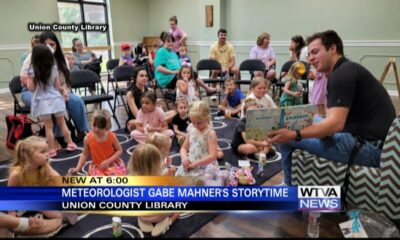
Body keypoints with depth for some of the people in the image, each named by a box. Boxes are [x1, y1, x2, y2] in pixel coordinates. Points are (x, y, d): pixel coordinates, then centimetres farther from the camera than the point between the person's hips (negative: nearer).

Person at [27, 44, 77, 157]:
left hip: (43, 101, -2)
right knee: (62, 123, 14)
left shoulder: (33, 71, -8)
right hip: (56, 99, 2)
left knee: (48, 126, 3)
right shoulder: (54, 69, 0)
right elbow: (58, 86, 3)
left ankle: (52, 150, 8)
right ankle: (70, 144, 20)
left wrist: (27, 79, 12)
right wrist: (63, 92, 22)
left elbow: (31, 88, -5)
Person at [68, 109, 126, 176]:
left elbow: (119, 150, -8)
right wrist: (77, 168, -10)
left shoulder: (112, 136, -17)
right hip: (97, 167, 1)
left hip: (113, 164, 0)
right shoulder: (88, 138, -14)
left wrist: (108, 161, -19)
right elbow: (85, 154, -1)